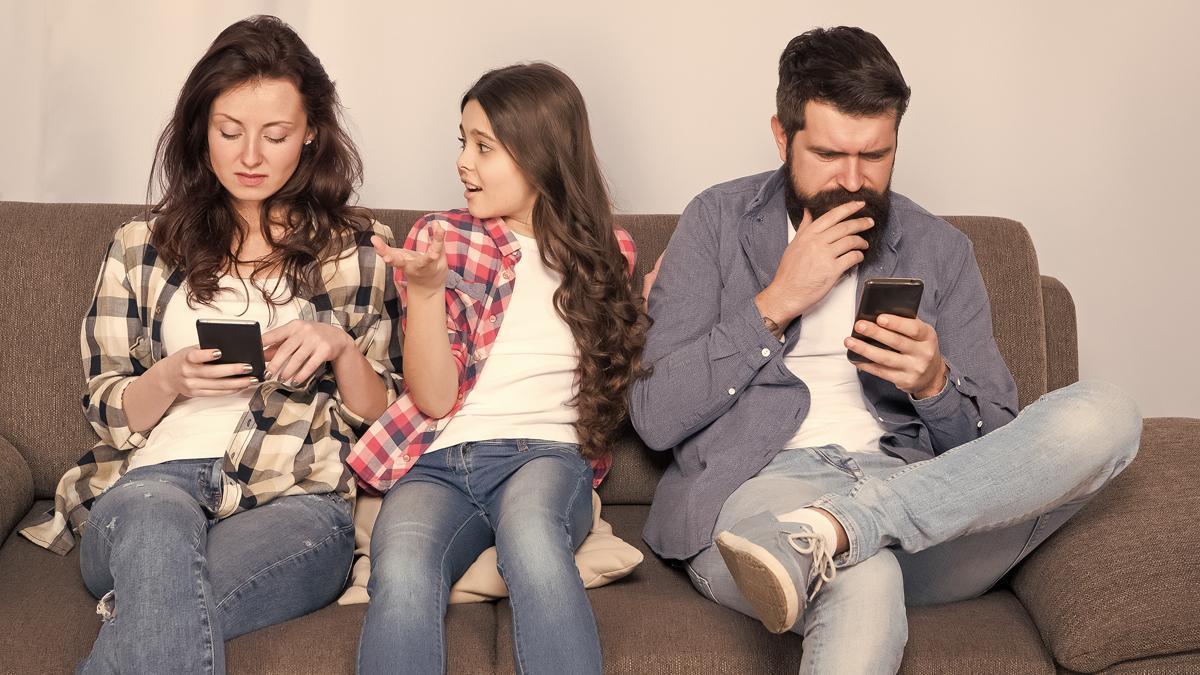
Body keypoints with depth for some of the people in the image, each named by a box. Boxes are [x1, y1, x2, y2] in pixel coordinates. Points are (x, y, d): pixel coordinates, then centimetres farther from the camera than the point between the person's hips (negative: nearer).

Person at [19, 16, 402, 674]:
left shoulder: (356, 249, 15)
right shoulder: (140, 248, 17)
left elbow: (380, 414, 14)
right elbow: (108, 413, 15)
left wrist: (341, 348, -7)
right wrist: (172, 379, -7)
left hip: (294, 500, -1)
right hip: (150, 479, 2)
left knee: (158, 608, -35)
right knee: (157, 526, -38)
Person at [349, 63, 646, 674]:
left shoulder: (606, 253, 15)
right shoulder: (442, 237, 10)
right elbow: (435, 398, 2)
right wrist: (424, 286, -13)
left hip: (547, 456, 0)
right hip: (439, 462, 0)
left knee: (527, 529, -39)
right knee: (401, 576, -36)